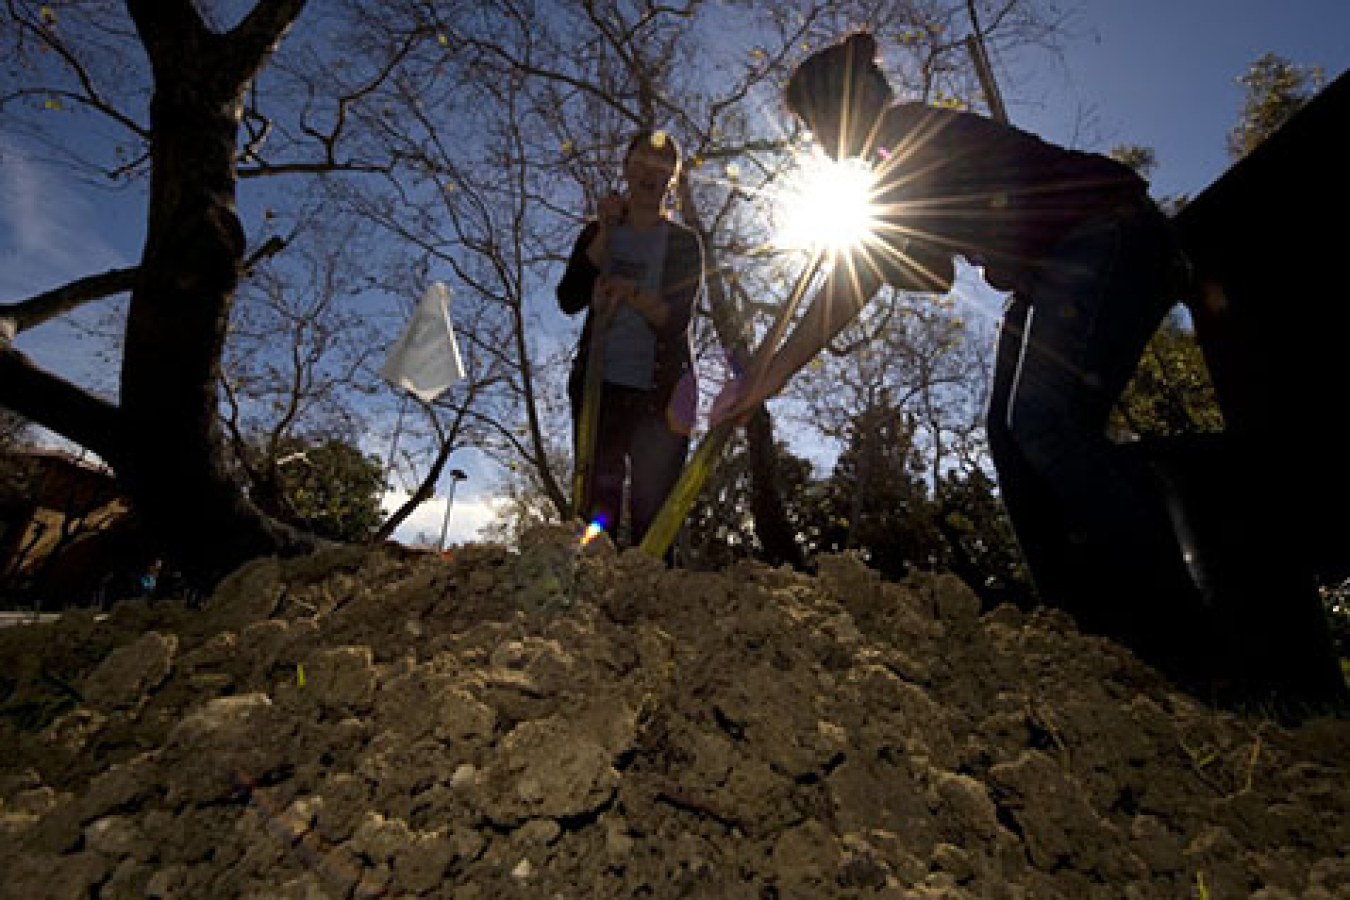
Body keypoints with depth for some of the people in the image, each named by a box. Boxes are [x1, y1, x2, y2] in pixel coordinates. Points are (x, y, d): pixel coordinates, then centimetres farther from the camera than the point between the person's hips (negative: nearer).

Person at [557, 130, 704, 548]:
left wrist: (633, 292, -21)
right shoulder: (598, 233, 15)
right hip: (599, 386, 2)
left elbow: (677, 319, -3)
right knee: (596, 502, -1)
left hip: (660, 392, -1)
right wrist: (605, 233, -4)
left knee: (652, 509, -3)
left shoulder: (684, 242, 9)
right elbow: (569, 301, -1)